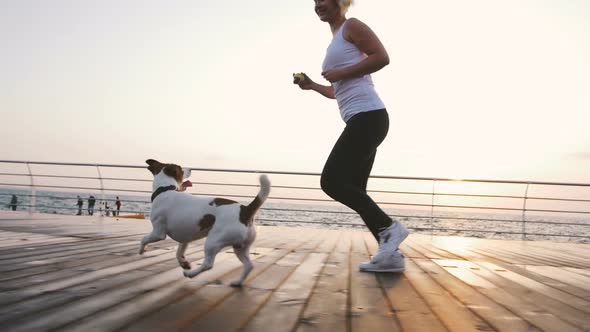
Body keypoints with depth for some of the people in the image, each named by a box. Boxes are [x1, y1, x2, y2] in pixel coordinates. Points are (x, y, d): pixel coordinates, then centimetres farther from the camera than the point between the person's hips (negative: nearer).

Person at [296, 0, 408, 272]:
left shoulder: (352, 27, 3)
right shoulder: (336, 42, 28)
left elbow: (382, 57, -12)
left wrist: (341, 73, -10)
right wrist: (312, 86, 23)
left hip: (368, 116, -10)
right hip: (361, 120, 10)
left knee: (332, 181, -14)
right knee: (353, 190, 5)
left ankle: (389, 227, -10)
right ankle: (391, 255, 4)